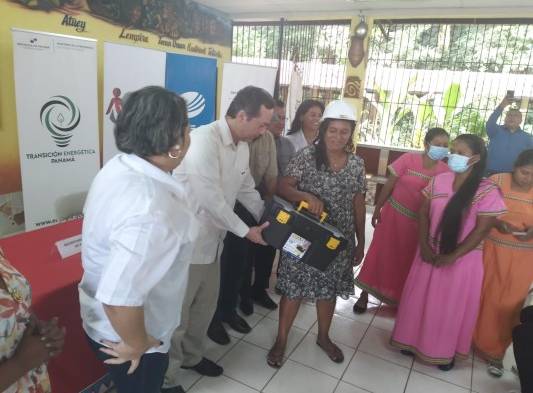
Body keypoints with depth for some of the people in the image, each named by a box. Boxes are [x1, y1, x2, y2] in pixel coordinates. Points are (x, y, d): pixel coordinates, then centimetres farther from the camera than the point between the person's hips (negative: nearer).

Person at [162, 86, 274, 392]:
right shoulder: (203, 140, -25)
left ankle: (192, 356, 46)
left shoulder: (243, 147, 4)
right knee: (176, 314, 8)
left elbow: (247, 191, 16)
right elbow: (210, 200, -26)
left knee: (205, 307, 22)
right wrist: (245, 231, -15)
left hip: (212, 241, 8)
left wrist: (270, 221, 10)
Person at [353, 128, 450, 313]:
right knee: (380, 254, 8)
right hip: (394, 214, -1)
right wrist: (377, 209, -1)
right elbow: (389, 185, -5)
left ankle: (400, 299, 32)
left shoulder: (445, 171, -7)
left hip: (418, 223, 1)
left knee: (406, 260, 13)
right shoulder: (408, 159, -12)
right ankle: (365, 295, 22)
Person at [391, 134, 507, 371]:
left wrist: (452, 256, -15)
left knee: (451, 305, 11)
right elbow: (423, 213, 1)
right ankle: (414, 340, 36)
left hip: (462, 258, -4)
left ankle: (446, 350, 34)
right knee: (420, 297, 14)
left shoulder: (488, 191, -15)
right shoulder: (439, 180, -2)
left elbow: (481, 230, -15)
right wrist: (424, 245, -8)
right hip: (430, 252, 4)